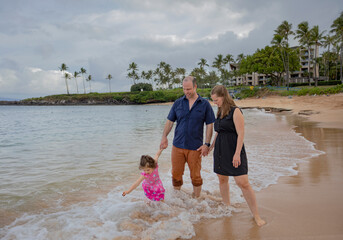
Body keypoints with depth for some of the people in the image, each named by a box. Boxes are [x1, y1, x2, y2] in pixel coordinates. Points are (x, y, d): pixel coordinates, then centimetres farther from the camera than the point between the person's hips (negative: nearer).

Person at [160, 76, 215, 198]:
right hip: (178, 145, 2)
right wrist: (164, 137, -3)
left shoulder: (205, 104, -1)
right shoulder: (178, 103, 5)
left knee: (195, 176, 7)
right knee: (176, 174, 8)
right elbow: (170, 121, 9)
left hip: (195, 147, -2)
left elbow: (209, 125, 0)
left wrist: (206, 144, -7)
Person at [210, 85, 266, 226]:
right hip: (220, 151, 8)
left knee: (243, 183, -8)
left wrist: (237, 154, -20)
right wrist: (210, 147, 25)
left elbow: (241, 133, -15)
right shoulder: (220, 112, 12)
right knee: (222, 180, 13)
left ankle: (256, 215, 4)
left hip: (233, 151, -8)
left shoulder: (235, 111, -11)